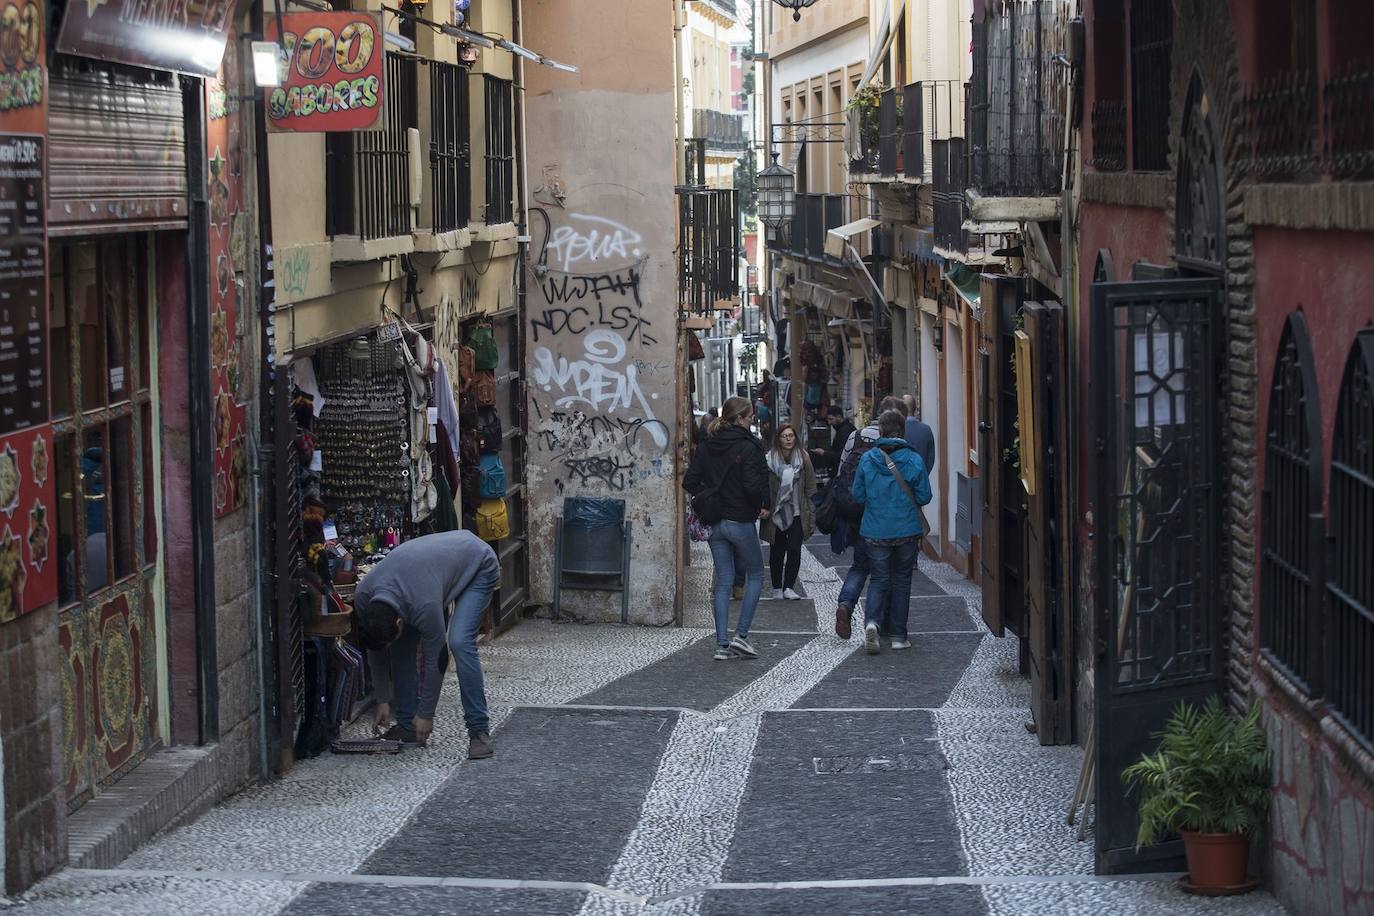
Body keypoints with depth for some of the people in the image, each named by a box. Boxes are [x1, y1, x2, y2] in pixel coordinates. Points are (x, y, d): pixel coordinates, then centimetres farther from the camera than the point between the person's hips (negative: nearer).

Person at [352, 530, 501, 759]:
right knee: (402, 645, -5)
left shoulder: (424, 606, -41)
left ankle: (479, 731, -22)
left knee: (459, 642, -26)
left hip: (478, 565, -7)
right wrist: (383, 701, 0)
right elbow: (375, 653, -5)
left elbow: (434, 660, -26)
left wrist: (425, 714, -14)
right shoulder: (363, 597, -23)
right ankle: (407, 724, 5)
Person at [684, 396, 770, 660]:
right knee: (755, 576, 11)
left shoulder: (706, 448, 5)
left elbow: (690, 482, 2)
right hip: (741, 521, -6)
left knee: (723, 581, 9)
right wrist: (763, 506, -5)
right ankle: (741, 635, 1)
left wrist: (710, 500, 10)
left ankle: (722, 644, 5)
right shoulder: (747, 447, -14)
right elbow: (752, 485, -22)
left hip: (715, 523, 6)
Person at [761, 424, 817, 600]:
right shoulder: (770, 459, -6)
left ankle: (788, 587, -7)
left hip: (796, 513, 0)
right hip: (776, 513, 0)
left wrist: (812, 516, 0)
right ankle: (777, 587, 22)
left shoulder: (803, 458, -1)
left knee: (794, 549, -10)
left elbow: (810, 488, 3)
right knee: (777, 551, 10)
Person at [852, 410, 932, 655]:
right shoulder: (914, 460, -9)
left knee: (879, 579, 10)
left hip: (876, 531, 0)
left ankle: (871, 621, -17)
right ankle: (898, 635, 15)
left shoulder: (867, 459, -7)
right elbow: (924, 497, -5)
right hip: (907, 530, 0)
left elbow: (858, 496, 0)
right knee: (901, 580, 13)